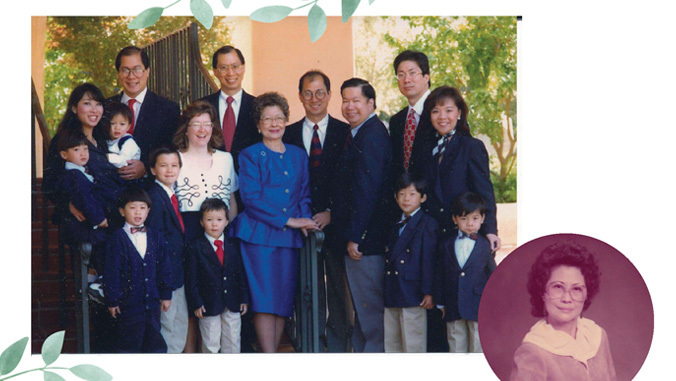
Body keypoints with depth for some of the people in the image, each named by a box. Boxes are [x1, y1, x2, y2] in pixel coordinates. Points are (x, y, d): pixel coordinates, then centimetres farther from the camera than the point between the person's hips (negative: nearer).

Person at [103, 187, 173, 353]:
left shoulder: (155, 237, 7)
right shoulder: (117, 238, -6)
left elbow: (164, 267, 11)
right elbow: (111, 272, -7)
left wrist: (166, 295, 9)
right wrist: (112, 300, -8)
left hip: (152, 302, 4)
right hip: (128, 302, -4)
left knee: (155, 343, 12)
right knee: (129, 342, 3)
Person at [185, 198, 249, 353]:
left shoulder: (234, 245, 7)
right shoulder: (195, 247, -4)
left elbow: (241, 273, 9)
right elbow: (191, 279, -5)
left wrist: (244, 298, 4)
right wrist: (196, 303, -10)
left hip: (232, 305, 3)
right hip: (209, 305, -3)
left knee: (233, 342, 10)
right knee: (210, 344, 4)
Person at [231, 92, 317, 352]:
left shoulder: (298, 155, 17)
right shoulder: (250, 155, 2)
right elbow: (251, 199, -7)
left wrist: (304, 220, -3)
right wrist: (288, 221, -11)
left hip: (290, 237, 5)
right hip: (259, 235, -4)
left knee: (284, 300, 2)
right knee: (264, 300, -8)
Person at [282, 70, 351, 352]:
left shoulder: (345, 132, 4)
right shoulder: (288, 134, 9)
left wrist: (331, 213, -9)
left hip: (334, 221, -1)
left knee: (337, 285, 1)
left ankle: (337, 344, 10)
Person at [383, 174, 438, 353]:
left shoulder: (427, 224, -4)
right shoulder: (396, 225, 17)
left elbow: (428, 260, -10)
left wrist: (428, 292, -14)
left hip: (412, 295, -7)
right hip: (392, 296, 7)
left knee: (413, 343, -2)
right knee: (392, 343, 11)